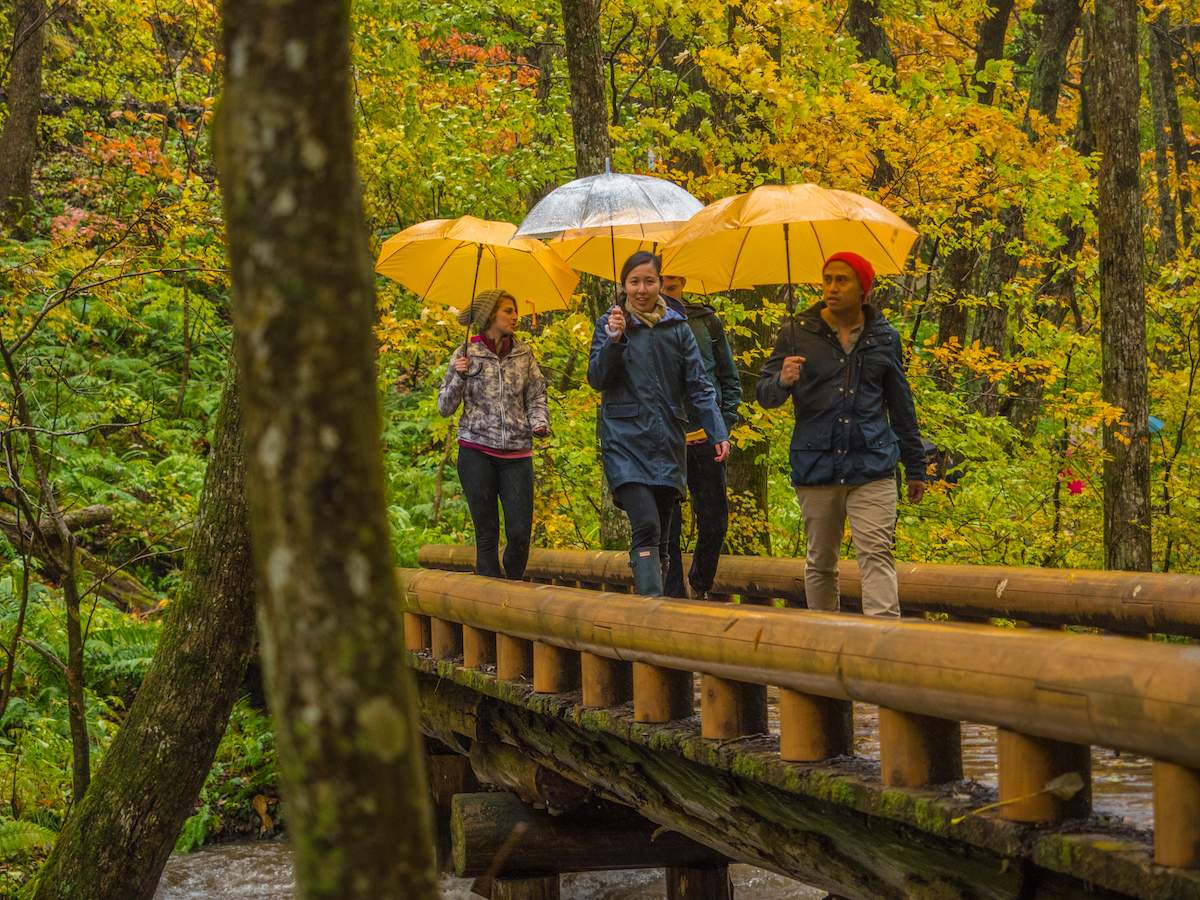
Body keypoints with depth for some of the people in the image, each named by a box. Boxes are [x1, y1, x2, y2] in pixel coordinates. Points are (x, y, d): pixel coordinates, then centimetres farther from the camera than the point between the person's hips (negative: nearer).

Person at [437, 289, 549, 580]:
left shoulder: (524, 353, 10)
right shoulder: (466, 355, 3)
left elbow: (537, 395, 14)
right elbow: (445, 408, 4)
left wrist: (539, 423, -6)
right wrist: (459, 376, -12)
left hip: (517, 454, 2)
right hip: (477, 452, -2)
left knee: (521, 532, -7)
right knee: (487, 533, -1)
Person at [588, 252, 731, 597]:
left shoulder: (677, 327, 9)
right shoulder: (610, 324, 4)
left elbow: (698, 384, 8)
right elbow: (597, 380, -3)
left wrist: (718, 433, -3)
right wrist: (614, 340, -18)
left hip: (668, 440, 3)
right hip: (625, 441, -3)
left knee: (661, 535, 7)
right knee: (646, 526, -19)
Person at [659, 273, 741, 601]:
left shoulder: (706, 322, 10)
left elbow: (729, 378, 16)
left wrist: (724, 421, 4)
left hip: (706, 438, 2)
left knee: (714, 523, 3)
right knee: (666, 528, -2)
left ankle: (701, 584, 27)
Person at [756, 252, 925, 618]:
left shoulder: (884, 337, 10)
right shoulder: (797, 333, 7)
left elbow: (901, 405, 17)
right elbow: (763, 394, 6)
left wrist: (915, 467, 17)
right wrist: (783, 382, -19)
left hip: (872, 465, -1)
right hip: (816, 465, 1)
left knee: (876, 554, -12)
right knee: (820, 562, 7)